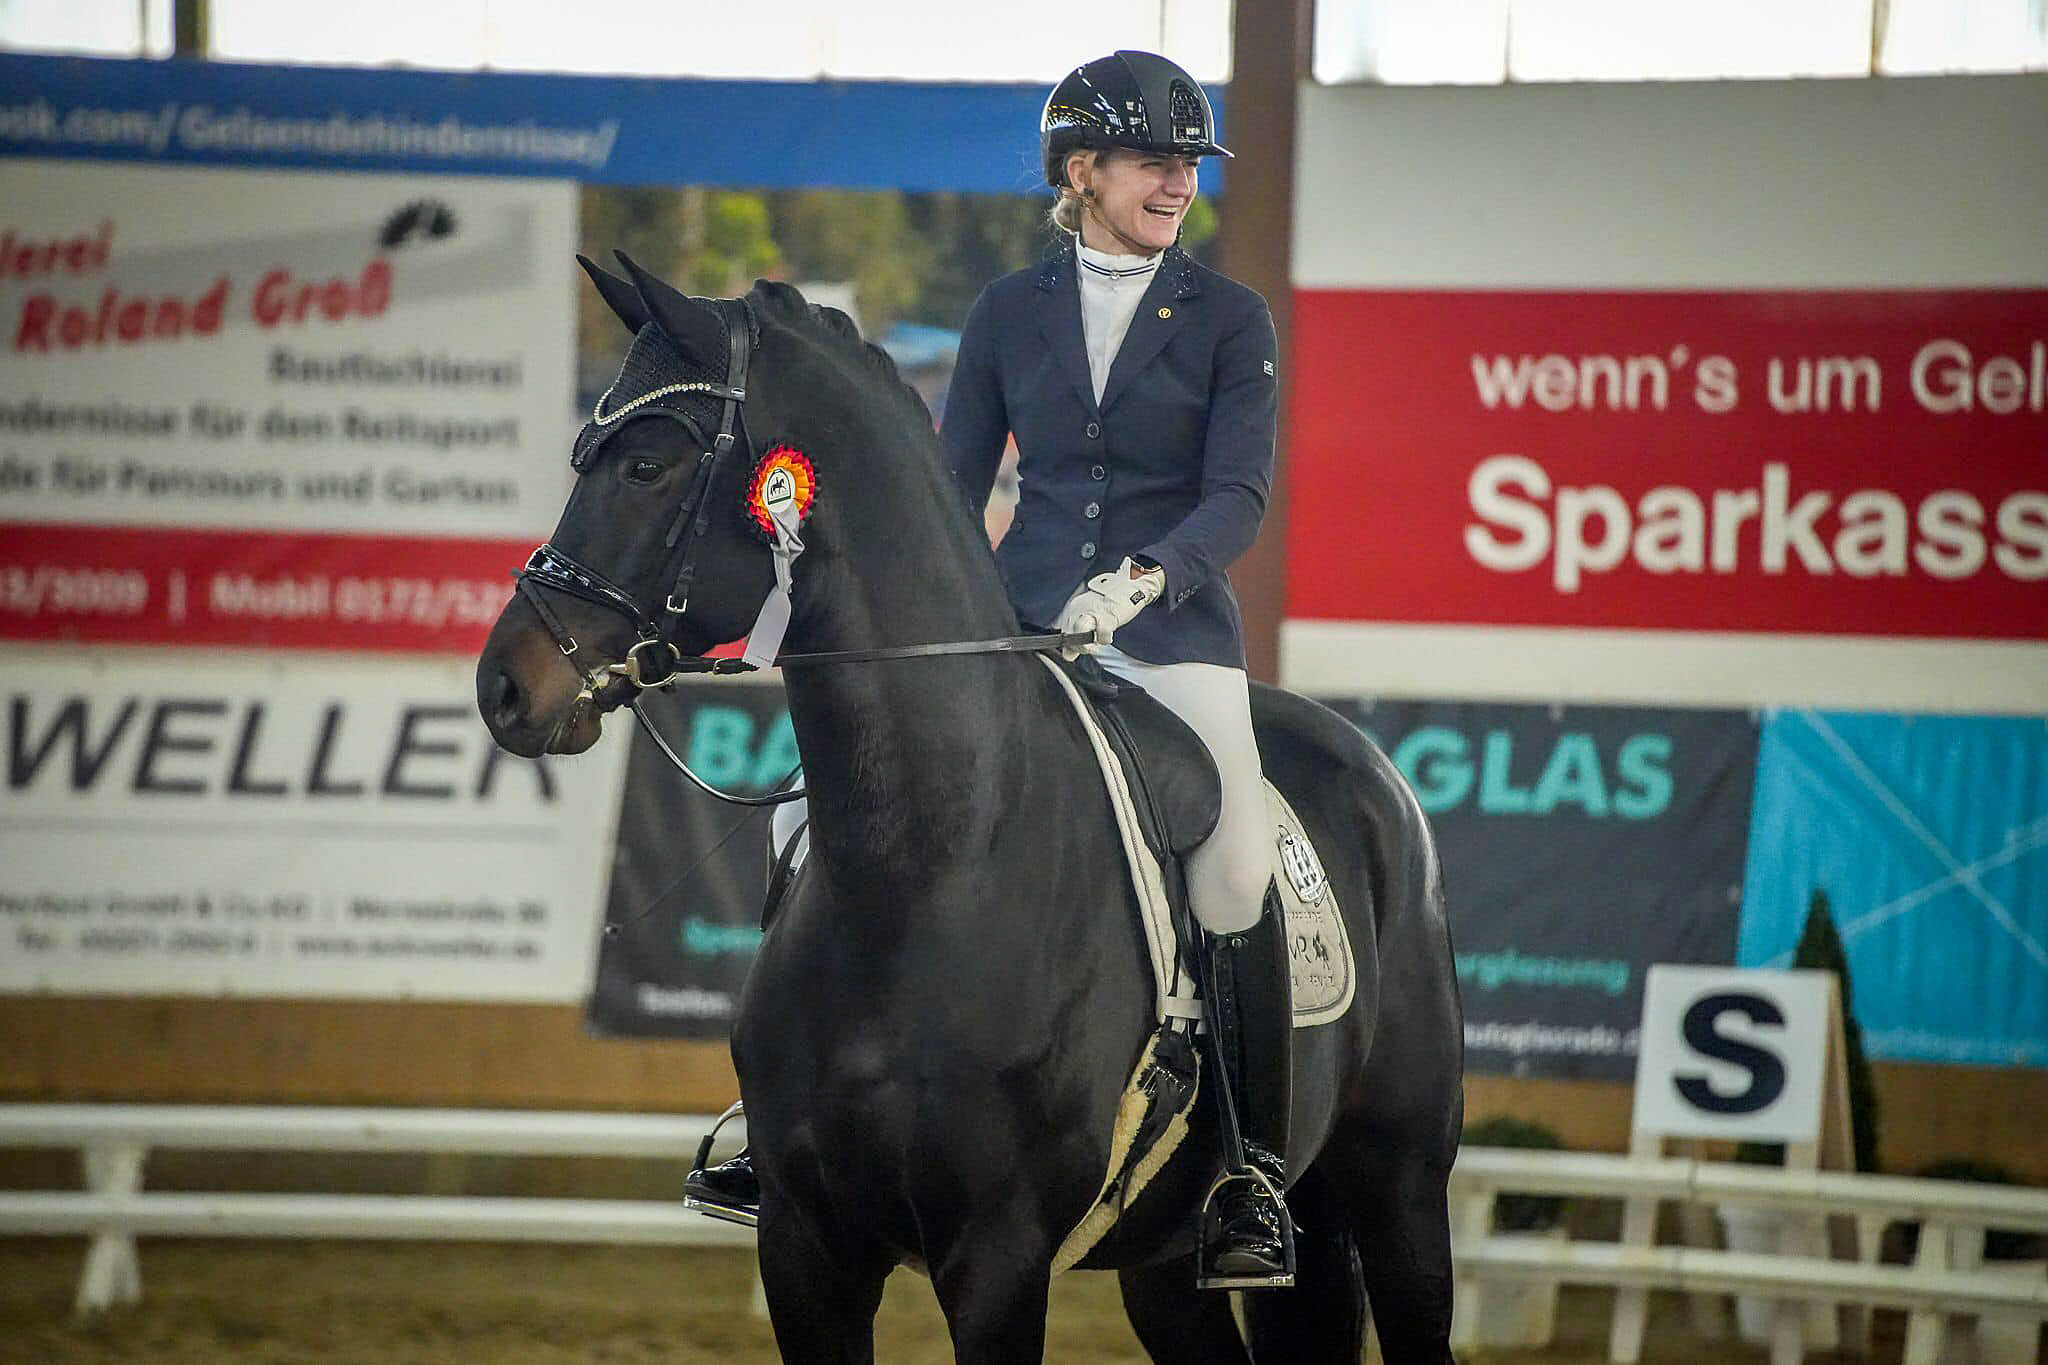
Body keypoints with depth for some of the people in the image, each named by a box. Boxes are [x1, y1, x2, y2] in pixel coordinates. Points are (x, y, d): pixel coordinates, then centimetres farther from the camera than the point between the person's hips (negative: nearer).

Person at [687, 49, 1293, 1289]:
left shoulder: (1230, 320, 3)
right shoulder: (1010, 314, 10)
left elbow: (1239, 493, -7)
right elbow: (955, 483, 12)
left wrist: (1144, 577, -24)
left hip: (1172, 628, -3)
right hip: (1020, 619, 3)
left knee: (1238, 878, -22)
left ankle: (1254, 1182, -12)